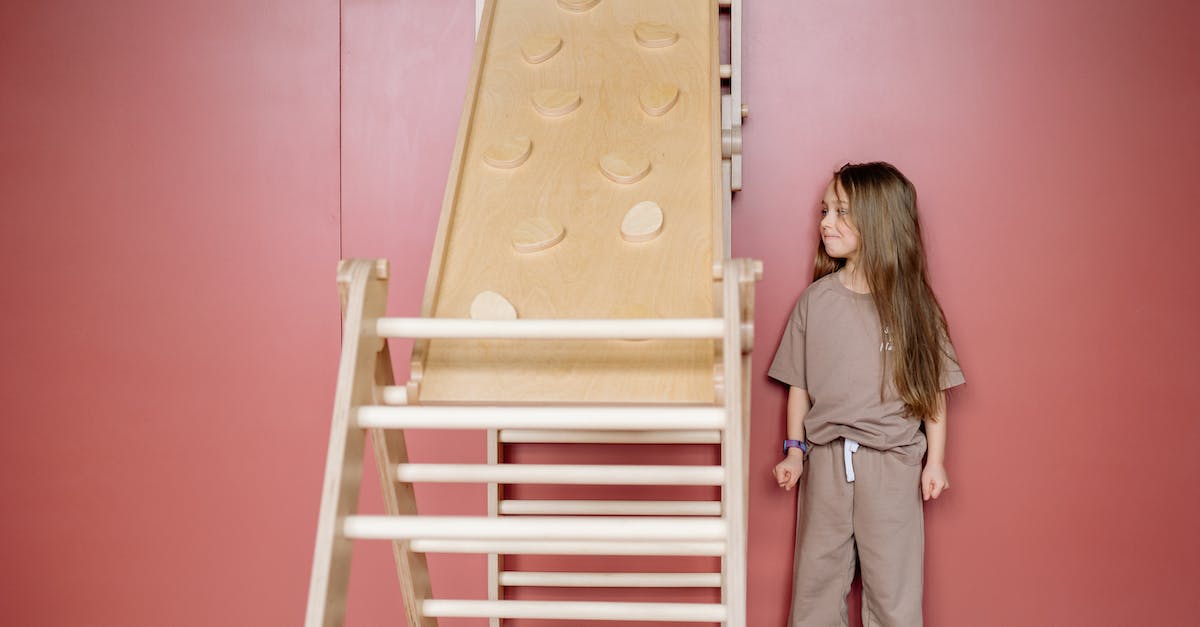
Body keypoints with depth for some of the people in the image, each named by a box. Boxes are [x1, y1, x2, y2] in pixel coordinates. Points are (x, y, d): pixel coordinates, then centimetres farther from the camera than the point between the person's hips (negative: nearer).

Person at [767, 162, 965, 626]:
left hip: (892, 464, -2)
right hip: (826, 460, 2)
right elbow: (799, 384, 6)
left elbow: (934, 389, 0)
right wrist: (795, 449, 4)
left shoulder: (912, 304, -5)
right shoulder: (815, 300, 0)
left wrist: (935, 461, 0)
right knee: (817, 573, 11)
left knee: (893, 584, 7)